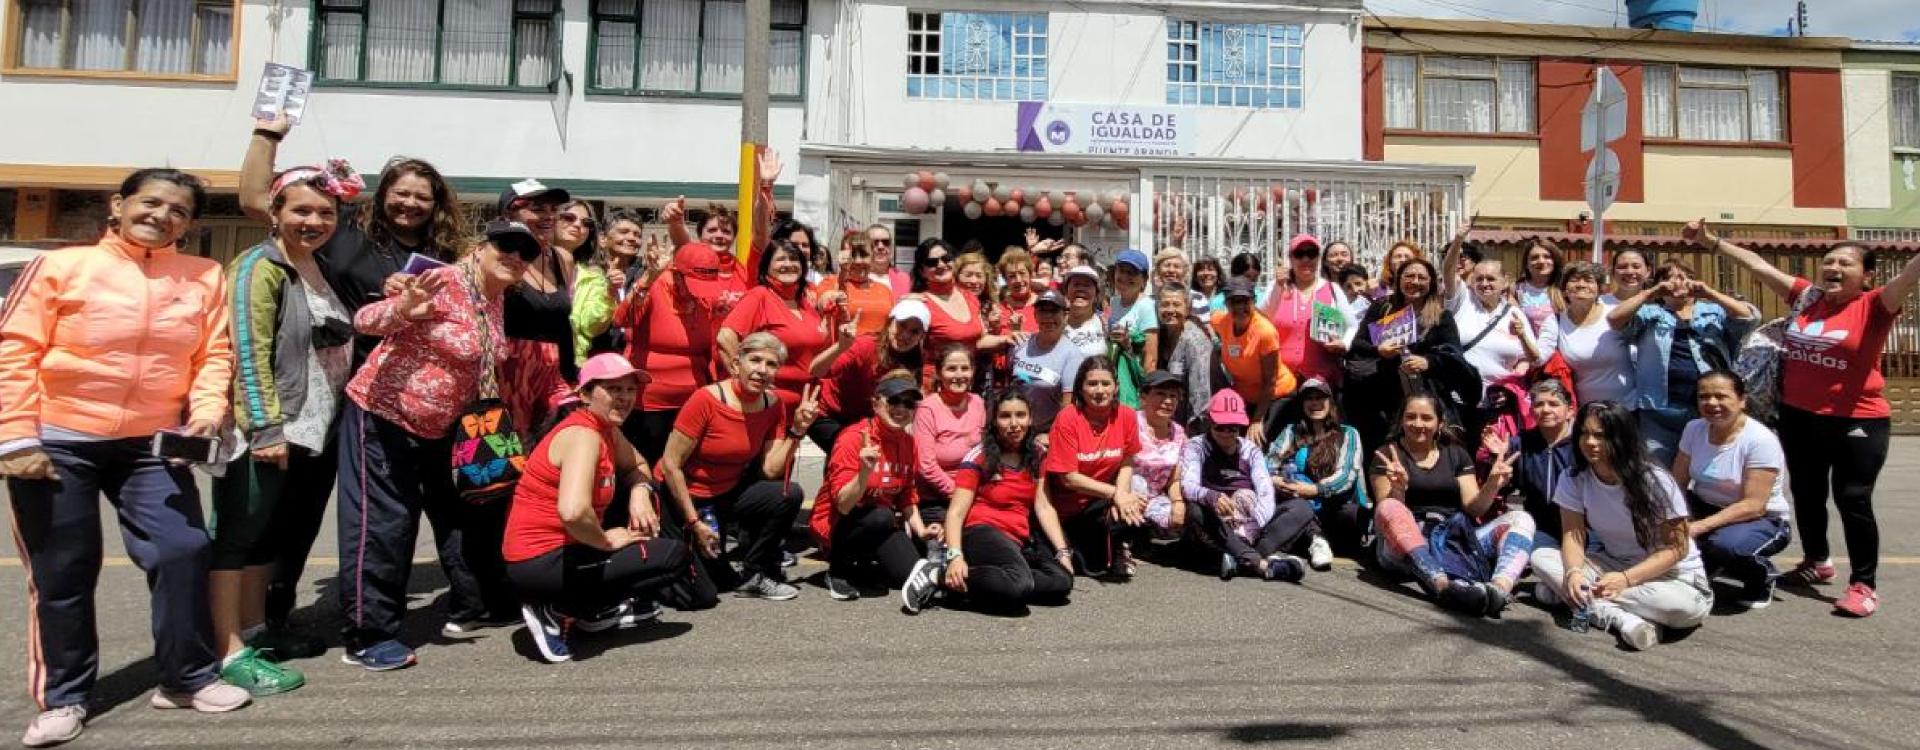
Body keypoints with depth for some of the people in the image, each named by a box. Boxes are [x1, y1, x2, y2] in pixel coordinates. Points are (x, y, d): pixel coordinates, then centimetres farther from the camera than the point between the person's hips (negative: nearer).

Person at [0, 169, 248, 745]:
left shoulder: (204, 278, 4)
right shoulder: (62, 266, -4)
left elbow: (214, 353, 4)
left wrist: (208, 407, -14)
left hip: (151, 444, 2)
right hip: (56, 442, -2)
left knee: (183, 550, -4)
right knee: (62, 571, 6)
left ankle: (188, 678, 12)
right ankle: (64, 697, 21)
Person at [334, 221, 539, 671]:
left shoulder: (497, 298, 3)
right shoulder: (444, 283, -22)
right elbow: (364, 320, -28)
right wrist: (401, 310, -50)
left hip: (440, 426, 9)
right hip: (383, 417, -9)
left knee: (465, 512, 13)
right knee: (382, 523, -5)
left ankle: (474, 607, 27)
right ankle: (368, 637, 6)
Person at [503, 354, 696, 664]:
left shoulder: (606, 427, 6)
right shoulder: (583, 434, -22)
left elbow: (636, 465, 23)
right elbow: (572, 511, -37)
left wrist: (640, 492, 1)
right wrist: (607, 541, -18)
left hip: (560, 548, 9)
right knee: (676, 556, -7)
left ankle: (600, 610, 16)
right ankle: (557, 611, -4)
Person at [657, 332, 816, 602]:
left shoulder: (772, 404, -7)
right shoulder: (707, 399, -24)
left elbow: (771, 470, -11)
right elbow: (670, 465, -20)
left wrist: (797, 429, -21)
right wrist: (695, 522, -18)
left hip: (727, 493, 5)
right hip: (683, 496, -5)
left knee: (789, 494, -21)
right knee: (701, 595, -11)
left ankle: (756, 576, -1)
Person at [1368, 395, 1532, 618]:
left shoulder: (1456, 453, 17)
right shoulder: (1387, 455, 5)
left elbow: (1474, 508, 8)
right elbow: (1386, 512, -5)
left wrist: (1492, 485, -11)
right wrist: (1398, 489, -26)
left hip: (1455, 539, 4)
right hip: (1406, 550, -4)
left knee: (1521, 519, -13)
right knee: (1390, 508, -34)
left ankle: (1499, 589, -44)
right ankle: (1445, 587, -54)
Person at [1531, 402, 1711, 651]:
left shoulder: (1655, 481, -19)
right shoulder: (1575, 479, -8)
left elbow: (1677, 548, -17)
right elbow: (1573, 534, -10)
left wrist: (1626, 579, -30)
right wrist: (1573, 572, -32)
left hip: (1669, 572, -4)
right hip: (1612, 564, 4)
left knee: (1689, 608, -38)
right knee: (1541, 558, -20)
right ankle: (1621, 618, -32)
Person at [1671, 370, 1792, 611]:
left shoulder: (1761, 440, -19)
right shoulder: (1694, 429, -4)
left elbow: (1753, 506, -24)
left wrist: (1698, 527, -34)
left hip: (1763, 520, -5)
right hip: (1706, 509, 5)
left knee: (1727, 544, -37)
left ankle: (1762, 577, 0)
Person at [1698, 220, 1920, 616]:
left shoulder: (1873, 306, -9)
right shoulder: (1806, 296, 4)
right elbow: (1757, 264, 7)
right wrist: (1711, 240, 7)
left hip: (1857, 421, -5)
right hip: (1798, 418, 5)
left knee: (1853, 499, -3)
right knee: (1806, 494, 18)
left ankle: (1864, 585, 10)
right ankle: (1816, 562, 38)